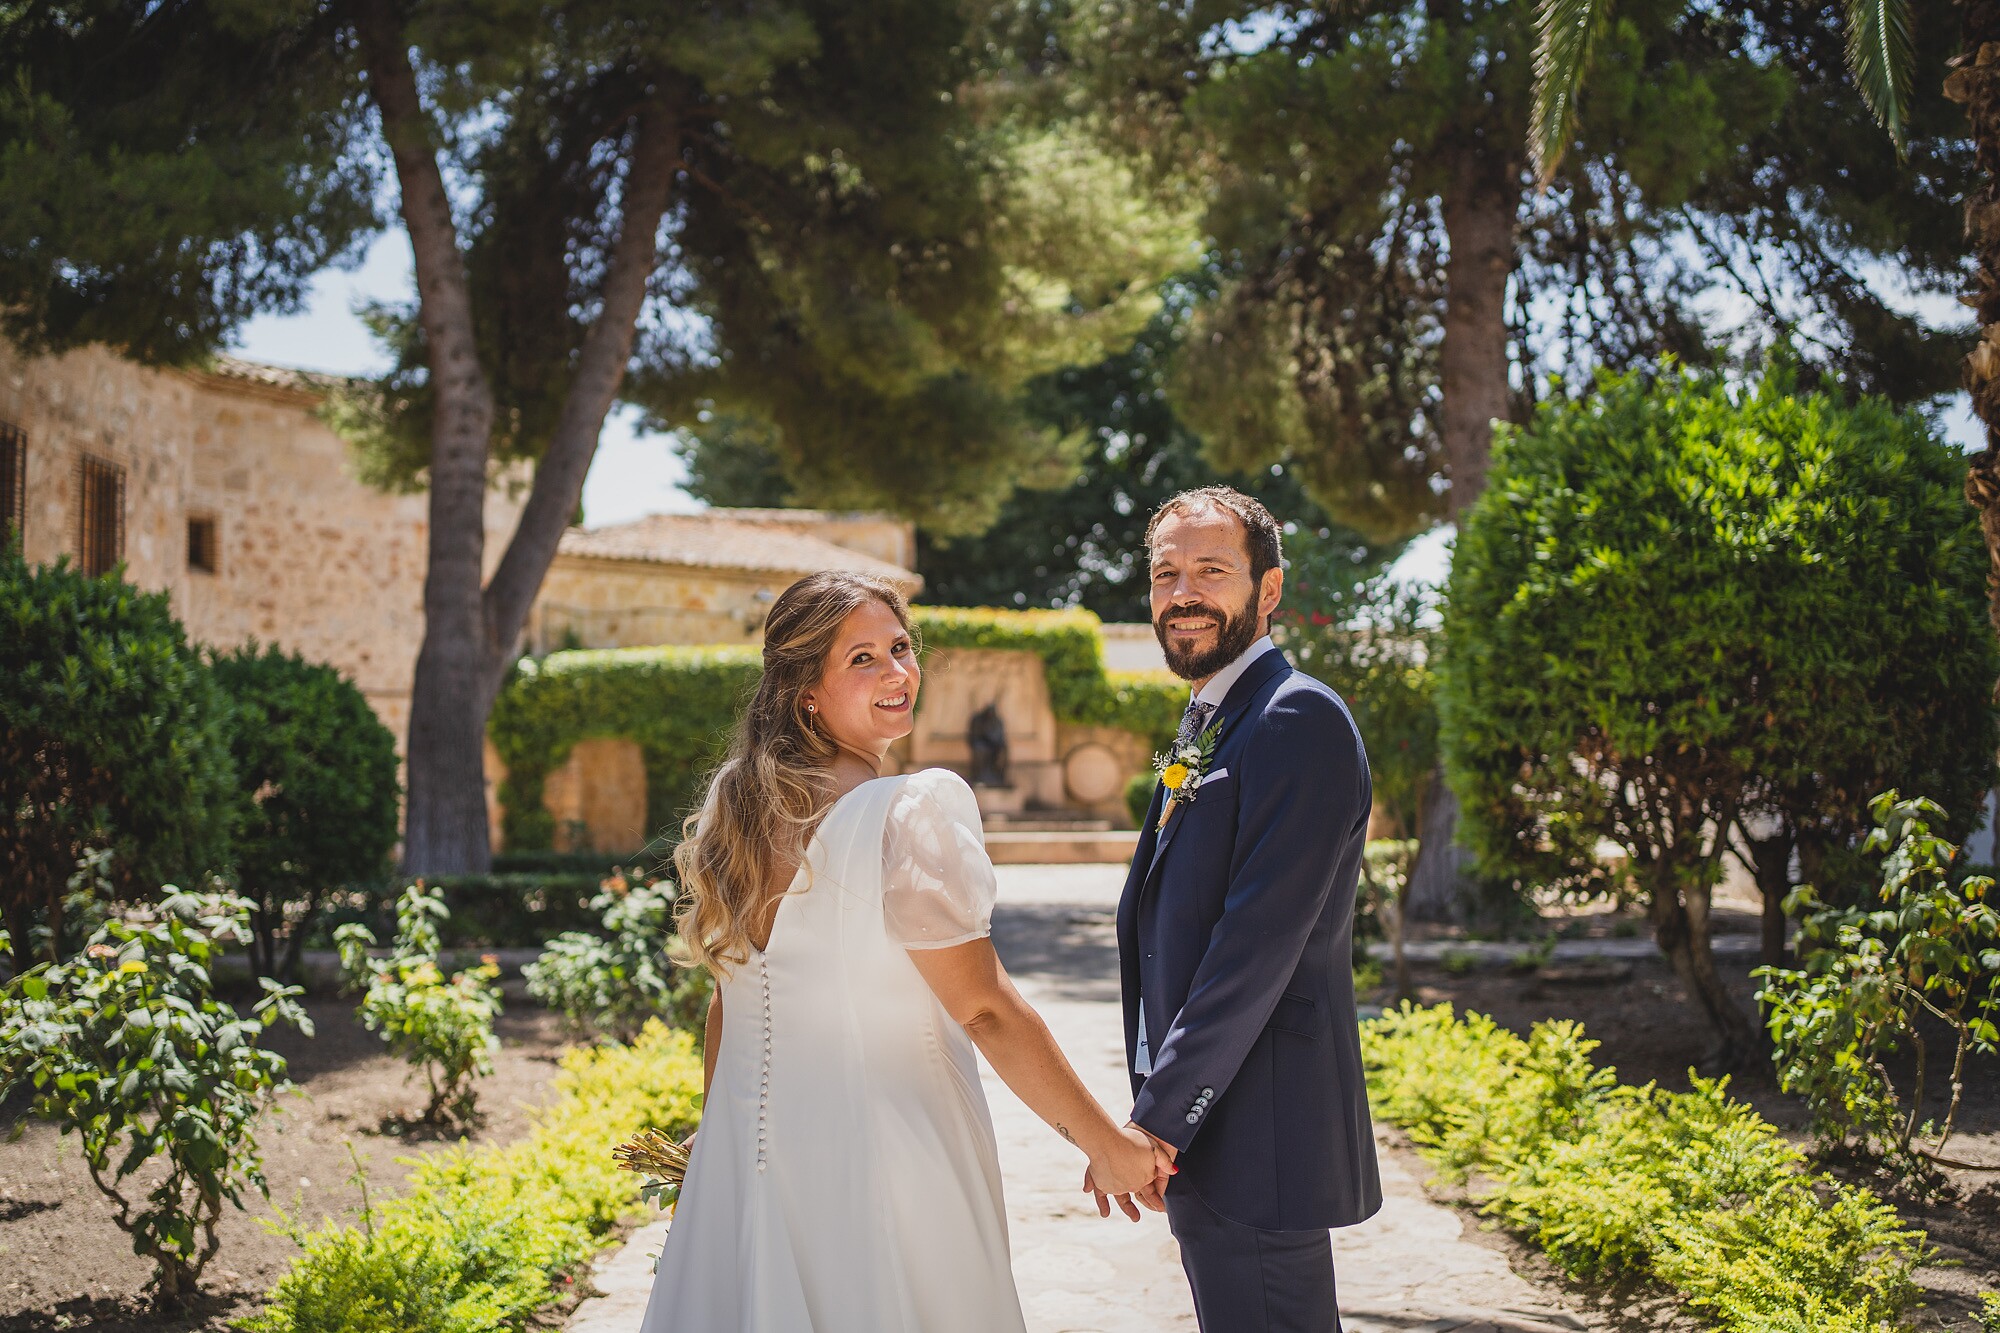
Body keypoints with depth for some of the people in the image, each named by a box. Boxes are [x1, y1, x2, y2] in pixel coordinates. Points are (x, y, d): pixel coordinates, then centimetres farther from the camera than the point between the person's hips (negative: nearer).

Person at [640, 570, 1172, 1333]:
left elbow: (726, 1003, 11)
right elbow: (985, 1010, -18)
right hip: (884, 1149, -7)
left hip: (747, 1151, 7)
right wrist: (1107, 1144, -10)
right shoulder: (914, 812, -18)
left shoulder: (735, 806, 3)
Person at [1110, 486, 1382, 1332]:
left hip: (1256, 1136, -10)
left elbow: (1260, 940, -22)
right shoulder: (1206, 728, 15)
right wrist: (1158, 1114, 15)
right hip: (1203, 1134, 10)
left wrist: (1158, 1119, -19)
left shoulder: (1299, 720, -16)